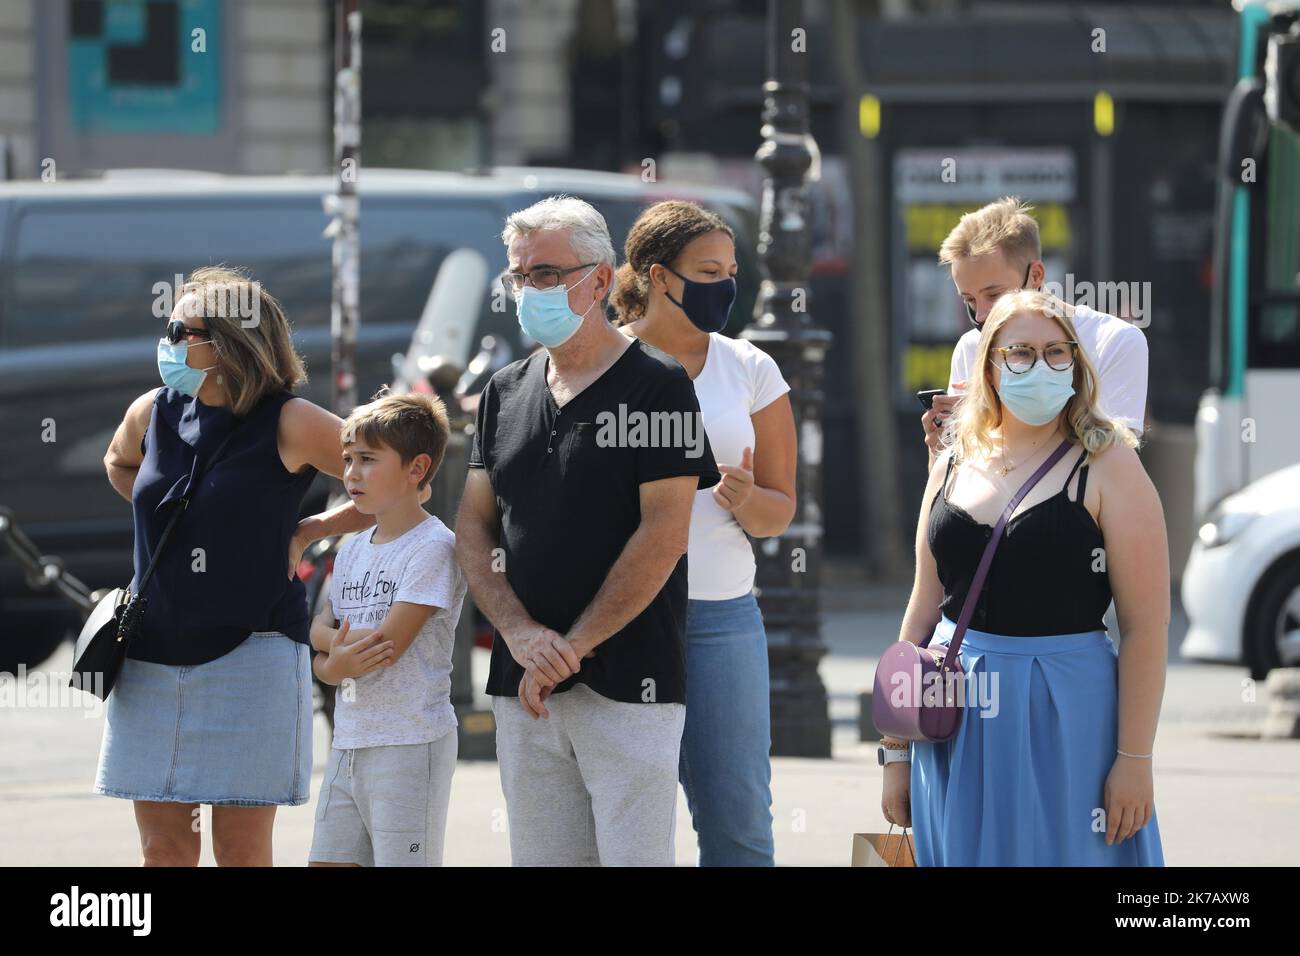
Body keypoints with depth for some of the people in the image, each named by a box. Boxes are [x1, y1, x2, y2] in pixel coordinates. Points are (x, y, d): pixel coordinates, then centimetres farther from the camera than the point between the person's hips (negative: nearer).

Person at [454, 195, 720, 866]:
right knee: (540, 859, 5)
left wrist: (571, 648, -12)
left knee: (633, 858, -8)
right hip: (522, 686, 5)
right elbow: (473, 528, 12)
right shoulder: (506, 392, 15)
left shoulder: (658, 387, -3)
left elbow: (663, 533, -10)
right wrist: (520, 632, -6)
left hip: (628, 684, -5)